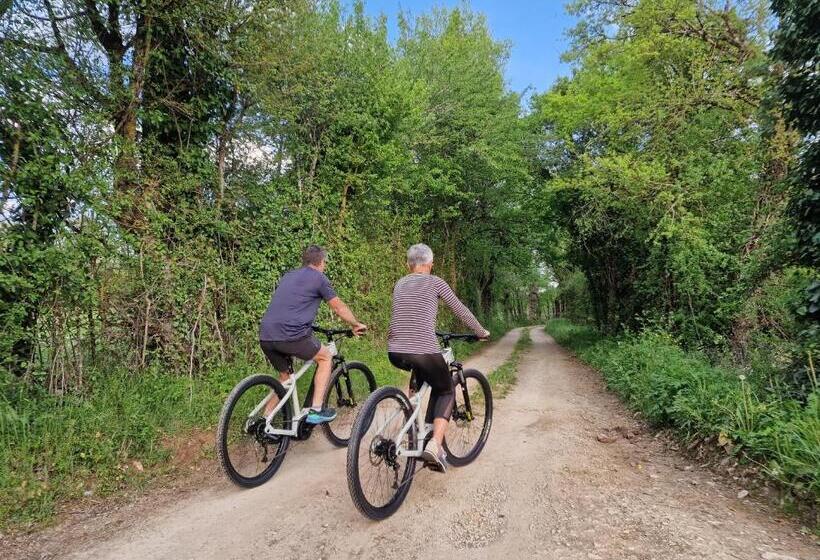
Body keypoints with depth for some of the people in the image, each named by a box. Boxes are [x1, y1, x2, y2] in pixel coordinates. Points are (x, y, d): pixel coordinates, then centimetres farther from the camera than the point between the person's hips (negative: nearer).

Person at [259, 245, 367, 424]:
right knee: (325, 357, 16)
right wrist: (357, 325, 28)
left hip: (265, 336, 7)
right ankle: (316, 410, 10)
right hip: (291, 334, -7)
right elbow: (339, 307, 12)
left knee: (285, 377, 25)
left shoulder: (287, 276, 25)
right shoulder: (318, 278, 5)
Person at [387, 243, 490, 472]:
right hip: (424, 351, -5)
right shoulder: (435, 282, 4)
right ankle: (435, 444, -2)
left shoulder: (399, 284, 17)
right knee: (446, 392, 17)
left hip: (395, 353, 5)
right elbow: (461, 311, 9)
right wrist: (481, 332, 25)